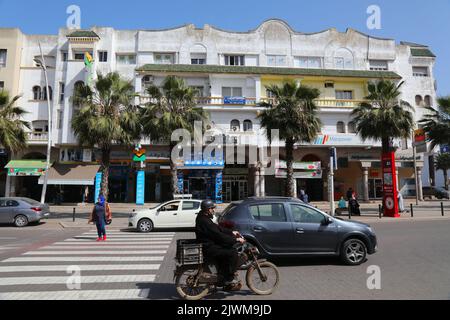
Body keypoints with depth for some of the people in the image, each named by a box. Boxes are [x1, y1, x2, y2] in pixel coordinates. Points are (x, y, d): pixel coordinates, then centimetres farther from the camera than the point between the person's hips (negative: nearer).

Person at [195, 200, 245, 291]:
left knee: (228, 249, 15)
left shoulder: (204, 218, 12)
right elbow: (219, 235, -24)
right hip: (208, 248, -11)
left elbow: (218, 228, 18)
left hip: (210, 244, 11)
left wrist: (232, 232, 13)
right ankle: (229, 280, -6)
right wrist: (236, 239, -19)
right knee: (233, 253, -16)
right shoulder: (204, 221, -21)